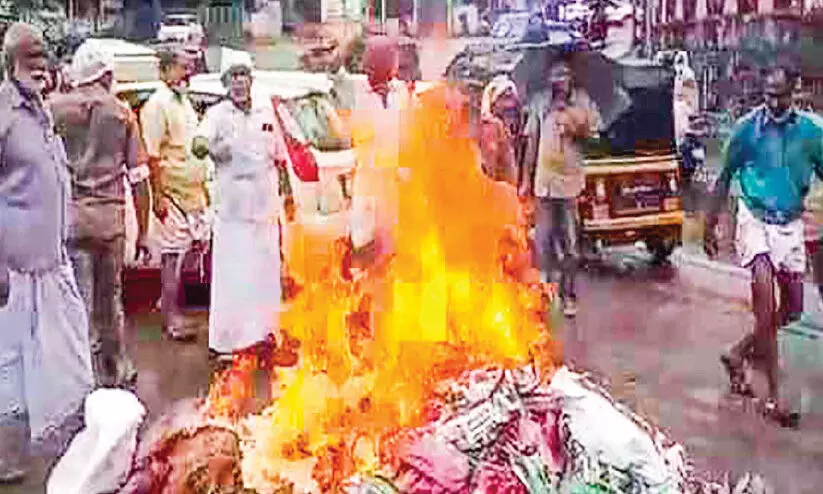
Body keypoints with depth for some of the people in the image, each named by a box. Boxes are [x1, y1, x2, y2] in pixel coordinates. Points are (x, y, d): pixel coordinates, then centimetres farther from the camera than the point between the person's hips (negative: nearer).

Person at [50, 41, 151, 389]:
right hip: (110, 216, 2)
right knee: (110, 297, 16)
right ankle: (116, 372, 28)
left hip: (68, 215, -1)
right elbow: (139, 177, 2)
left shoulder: (56, 108, -1)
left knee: (80, 301, 3)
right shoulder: (123, 114, 3)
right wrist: (143, 230, 7)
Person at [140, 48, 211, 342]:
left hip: (194, 190, 8)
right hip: (172, 192, -8)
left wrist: (204, 186, 20)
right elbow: (152, 155, -17)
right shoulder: (157, 105, -11)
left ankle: (168, 301, 24)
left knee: (198, 244, 11)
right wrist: (158, 196, -21)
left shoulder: (184, 102, 15)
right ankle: (172, 318, 5)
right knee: (173, 254, -2)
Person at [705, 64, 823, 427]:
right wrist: (710, 226, 4)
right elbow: (725, 178, 2)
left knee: (792, 309, 10)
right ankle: (773, 398, -6)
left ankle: (738, 353, 32)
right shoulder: (747, 128, -7)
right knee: (766, 304, -13)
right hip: (756, 220, -4)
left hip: (791, 225, 4)